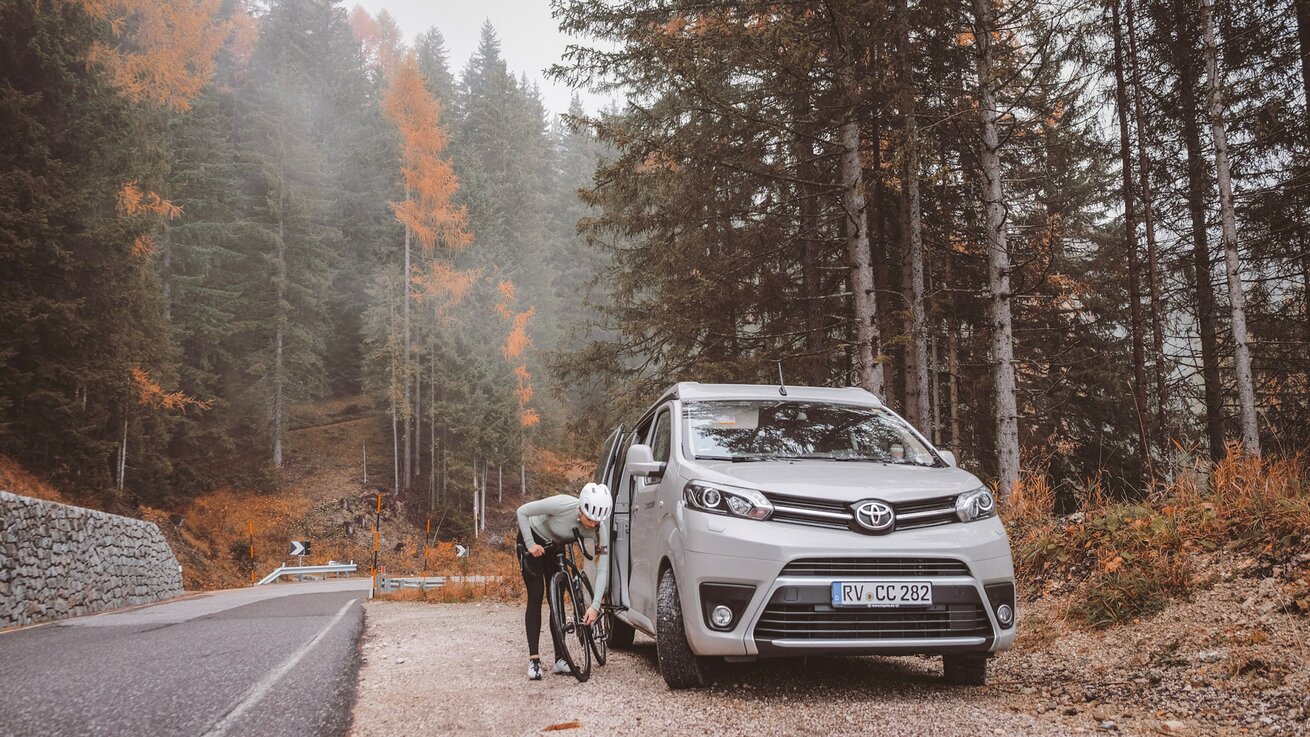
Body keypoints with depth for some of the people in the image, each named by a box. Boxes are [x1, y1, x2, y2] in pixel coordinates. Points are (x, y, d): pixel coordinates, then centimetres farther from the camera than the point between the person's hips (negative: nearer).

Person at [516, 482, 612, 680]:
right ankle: (533, 660, -13)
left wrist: (595, 606, -34)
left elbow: (602, 569, -27)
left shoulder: (600, 530, -27)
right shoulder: (562, 505, -38)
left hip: (556, 545, 4)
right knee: (536, 597, -12)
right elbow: (522, 511, -24)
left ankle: (560, 659, 4)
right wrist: (530, 544, -27)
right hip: (533, 539, -4)